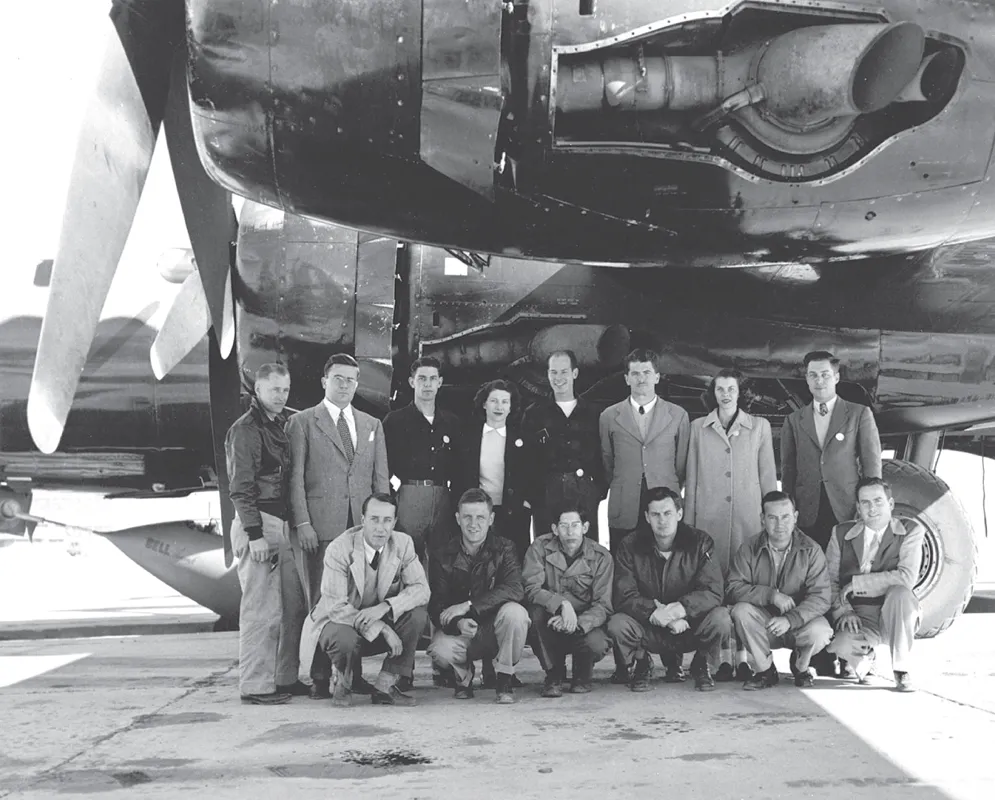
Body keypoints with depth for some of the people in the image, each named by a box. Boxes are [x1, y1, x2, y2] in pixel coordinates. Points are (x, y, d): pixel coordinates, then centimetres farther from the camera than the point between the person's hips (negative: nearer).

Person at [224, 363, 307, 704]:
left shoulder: (285, 425, 17)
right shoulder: (245, 430, -8)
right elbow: (240, 488, -12)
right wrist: (255, 535, -17)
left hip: (284, 523, 8)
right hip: (258, 523, -8)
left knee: (293, 605, 10)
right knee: (261, 609, -6)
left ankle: (286, 679, 20)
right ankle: (255, 685, 1)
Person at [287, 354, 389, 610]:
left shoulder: (373, 425, 17)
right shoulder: (302, 422, 4)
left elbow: (380, 479, 15)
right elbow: (295, 477, -2)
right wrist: (302, 523, -10)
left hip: (363, 526, 3)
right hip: (319, 527, -3)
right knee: (320, 601, -3)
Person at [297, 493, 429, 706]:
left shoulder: (403, 543, -10)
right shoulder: (339, 549, -22)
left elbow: (421, 588, -14)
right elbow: (335, 607, -25)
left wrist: (384, 607, -33)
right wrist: (382, 629, -33)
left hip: (380, 622, 4)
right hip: (338, 621, -4)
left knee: (417, 613, -22)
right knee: (345, 639, -38)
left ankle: (384, 686, -13)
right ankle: (340, 681, 0)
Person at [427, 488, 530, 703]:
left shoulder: (504, 549, -6)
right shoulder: (442, 557, -2)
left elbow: (515, 589, -24)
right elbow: (437, 606, -9)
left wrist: (467, 606, -31)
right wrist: (458, 623, -33)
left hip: (496, 627, 0)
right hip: (459, 630, 1)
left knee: (514, 612, -33)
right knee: (440, 650, -31)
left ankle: (505, 679, -9)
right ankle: (463, 675, 8)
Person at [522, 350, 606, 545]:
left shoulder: (592, 412, 11)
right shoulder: (535, 413, 8)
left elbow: (601, 455, 10)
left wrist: (601, 489, -1)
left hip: (585, 492, 1)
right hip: (546, 493, -1)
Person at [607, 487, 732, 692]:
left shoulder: (699, 543, -8)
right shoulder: (631, 546, -7)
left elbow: (713, 592, -18)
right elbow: (624, 597, -15)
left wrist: (682, 607, -35)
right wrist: (655, 611, -31)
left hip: (691, 626, 0)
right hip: (649, 631, 0)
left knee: (721, 618, -30)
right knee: (617, 624, -30)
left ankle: (700, 664, 5)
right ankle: (641, 665, 6)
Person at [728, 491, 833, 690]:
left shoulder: (811, 551, -9)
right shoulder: (749, 550, -5)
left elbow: (820, 598, -18)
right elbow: (733, 588, -15)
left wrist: (790, 620, -33)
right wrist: (771, 595, -28)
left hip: (799, 622, -1)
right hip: (763, 625, 1)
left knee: (820, 632, -32)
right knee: (741, 610, -28)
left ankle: (800, 665, 6)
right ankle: (766, 671, -7)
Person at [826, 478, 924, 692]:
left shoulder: (911, 531, -3)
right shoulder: (841, 533, 6)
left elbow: (906, 578, -17)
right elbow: (829, 580, 5)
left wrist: (856, 583, -17)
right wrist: (843, 610, -14)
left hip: (894, 617, -1)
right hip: (858, 619, 1)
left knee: (900, 593, -35)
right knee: (841, 646, -33)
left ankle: (902, 671, -17)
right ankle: (865, 657, 9)